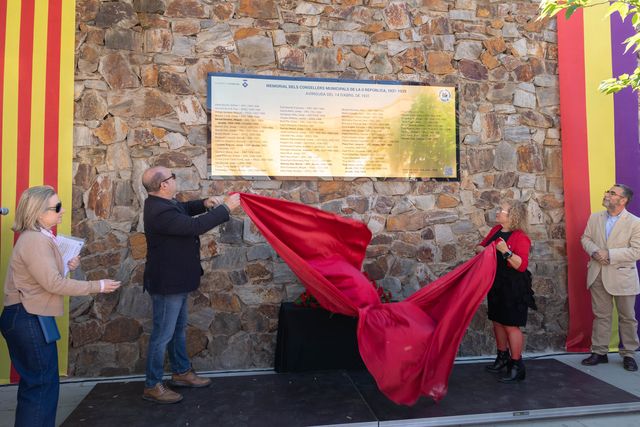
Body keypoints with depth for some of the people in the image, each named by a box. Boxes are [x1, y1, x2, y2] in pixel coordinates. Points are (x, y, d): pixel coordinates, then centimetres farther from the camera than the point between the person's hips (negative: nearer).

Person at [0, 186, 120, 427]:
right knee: (42, 385, -2)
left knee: (36, 384, 18)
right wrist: (97, 286, -17)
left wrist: (67, 267, 7)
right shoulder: (35, 241, -19)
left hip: (30, 319, 10)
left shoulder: (39, 238, 14)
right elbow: (54, 283, -22)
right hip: (29, 320, -10)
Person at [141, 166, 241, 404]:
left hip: (175, 280, 11)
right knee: (163, 334, 3)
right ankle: (152, 386, 19)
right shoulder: (160, 212, -28)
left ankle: (181, 372, 37)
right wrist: (226, 208, -24)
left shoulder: (160, 202, 5)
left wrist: (204, 203, 1)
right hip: (167, 283, -11)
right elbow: (195, 226, -31)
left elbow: (184, 208, 22)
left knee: (179, 327, 21)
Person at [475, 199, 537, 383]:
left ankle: (516, 366, 12)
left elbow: (522, 265, -22)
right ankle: (503, 357, 34)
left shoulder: (520, 237, -16)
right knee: (497, 321, 17)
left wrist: (506, 252, -34)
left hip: (513, 288, -8)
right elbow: (479, 246, 17)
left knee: (511, 325, -2)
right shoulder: (496, 230, 8)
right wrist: (482, 250, -6)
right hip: (496, 285, 8)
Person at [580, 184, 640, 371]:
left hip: (622, 276, -3)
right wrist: (594, 251, -11)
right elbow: (585, 238, 9)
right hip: (598, 275, 3)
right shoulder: (595, 217, 5)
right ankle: (599, 352, 20)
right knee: (601, 315, 11)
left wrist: (609, 254, -22)